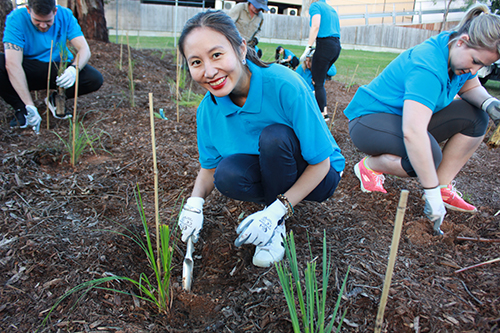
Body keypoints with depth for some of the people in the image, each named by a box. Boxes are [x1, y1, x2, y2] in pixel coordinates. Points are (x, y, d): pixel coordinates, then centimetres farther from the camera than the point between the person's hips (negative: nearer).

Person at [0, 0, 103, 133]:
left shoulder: (65, 16, -11)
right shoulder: (16, 19, -20)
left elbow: (84, 50, -16)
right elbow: (13, 64, -29)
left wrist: (74, 69, -40)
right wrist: (29, 106, -37)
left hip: (59, 68, 2)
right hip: (28, 71, -2)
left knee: (95, 79, -24)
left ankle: (56, 100, 2)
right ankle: (20, 109, -8)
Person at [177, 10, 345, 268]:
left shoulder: (284, 85, -29)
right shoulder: (208, 110, -13)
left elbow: (321, 163, -23)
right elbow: (209, 168, 2)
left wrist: (275, 212, -29)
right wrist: (194, 202, -19)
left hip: (316, 177, -3)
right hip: (272, 175, 4)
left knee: (274, 136, -33)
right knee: (226, 175, -28)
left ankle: (278, 226, -10)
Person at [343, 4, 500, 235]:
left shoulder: (459, 53, -4)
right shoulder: (428, 67, -32)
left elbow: (471, 88, 14)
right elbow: (412, 133, -42)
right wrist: (431, 193, -39)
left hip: (410, 118, 9)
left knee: (474, 116, -8)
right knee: (428, 154, -35)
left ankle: (445, 186, -3)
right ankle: (369, 166, -8)